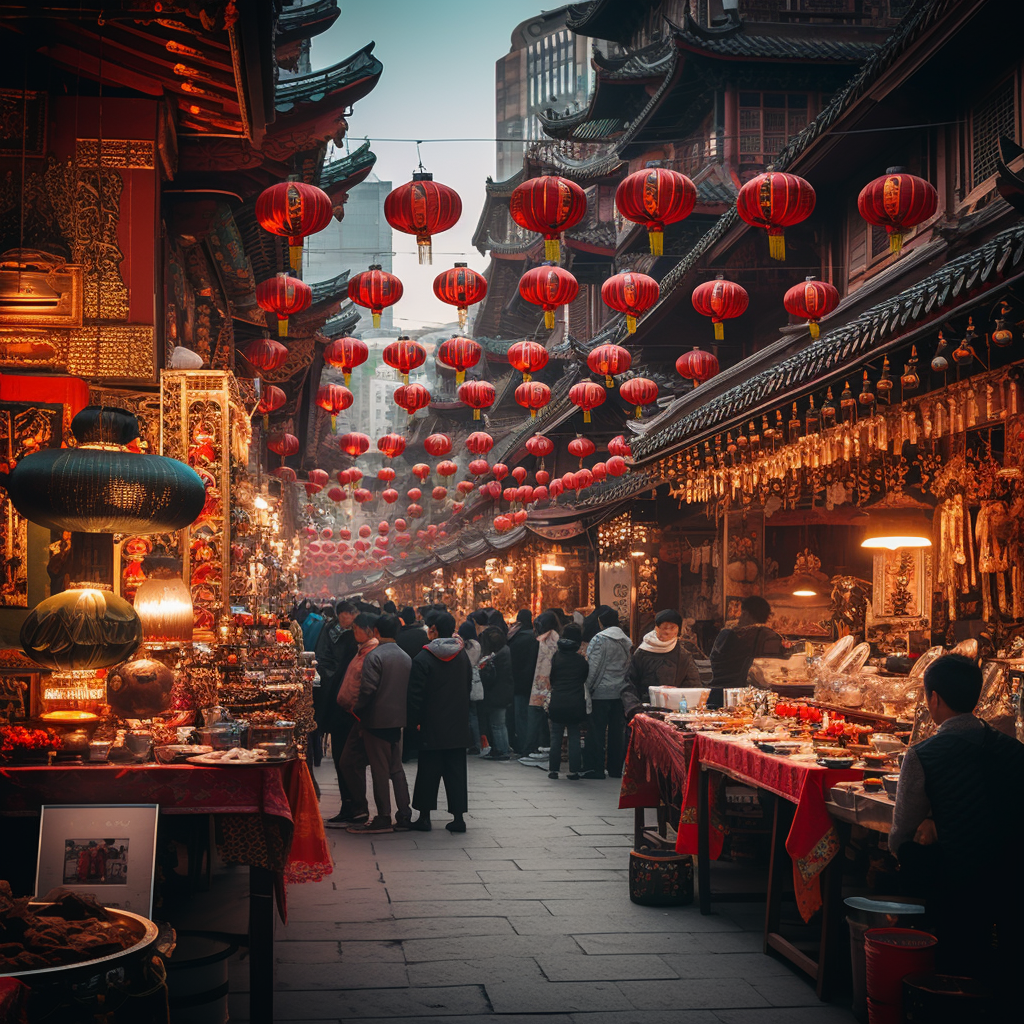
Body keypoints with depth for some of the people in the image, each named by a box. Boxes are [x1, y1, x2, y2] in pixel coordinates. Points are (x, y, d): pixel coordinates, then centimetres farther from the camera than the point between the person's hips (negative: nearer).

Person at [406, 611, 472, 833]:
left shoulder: (423, 659, -12)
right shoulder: (463, 656, 4)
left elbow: (416, 695, -12)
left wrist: (414, 721, -2)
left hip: (432, 727, -4)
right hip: (458, 726, 4)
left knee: (428, 771, 4)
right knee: (456, 771, 8)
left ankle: (424, 816, 8)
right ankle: (458, 816, 6)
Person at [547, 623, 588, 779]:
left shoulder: (556, 657, -3)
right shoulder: (581, 660, -4)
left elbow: (550, 679, 5)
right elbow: (586, 679, 7)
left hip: (557, 703, 0)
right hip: (576, 704, 0)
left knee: (556, 737, 9)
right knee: (574, 737, 8)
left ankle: (553, 769, 9)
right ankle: (574, 771, 7)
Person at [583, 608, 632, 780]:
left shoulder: (599, 639, -10)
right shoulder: (626, 640, 10)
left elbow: (592, 667, -13)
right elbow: (629, 666, 13)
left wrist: (587, 688, -7)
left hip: (601, 693, -6)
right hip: (621, 693, 6)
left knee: (596, 731, -1)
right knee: (617, 731, 9)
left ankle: (596, 768, -1)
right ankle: (616, 769, 14)